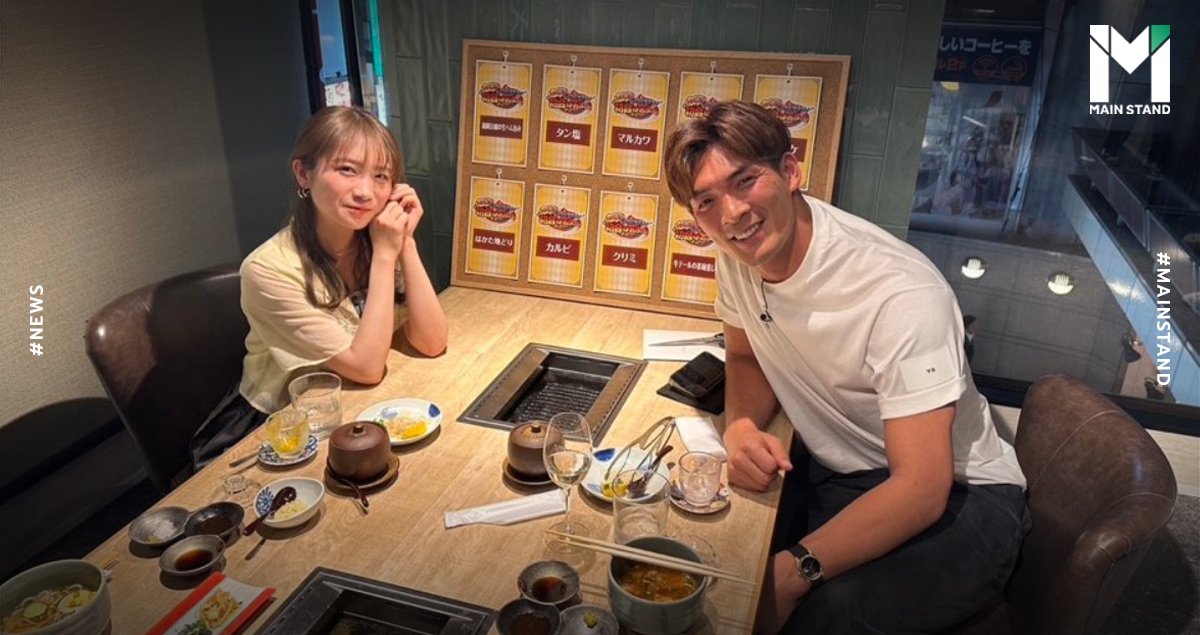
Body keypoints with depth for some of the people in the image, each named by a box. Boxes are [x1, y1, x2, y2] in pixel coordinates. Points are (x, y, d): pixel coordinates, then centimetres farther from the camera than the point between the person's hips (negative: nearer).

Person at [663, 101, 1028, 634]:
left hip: (952, 495, -5)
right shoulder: (739, 254, -8)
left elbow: (921, 490, -29)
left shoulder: (900, 293, -29)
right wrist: (741, 427, -13)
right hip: (829, 471, 6)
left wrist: (791, 575, -34)